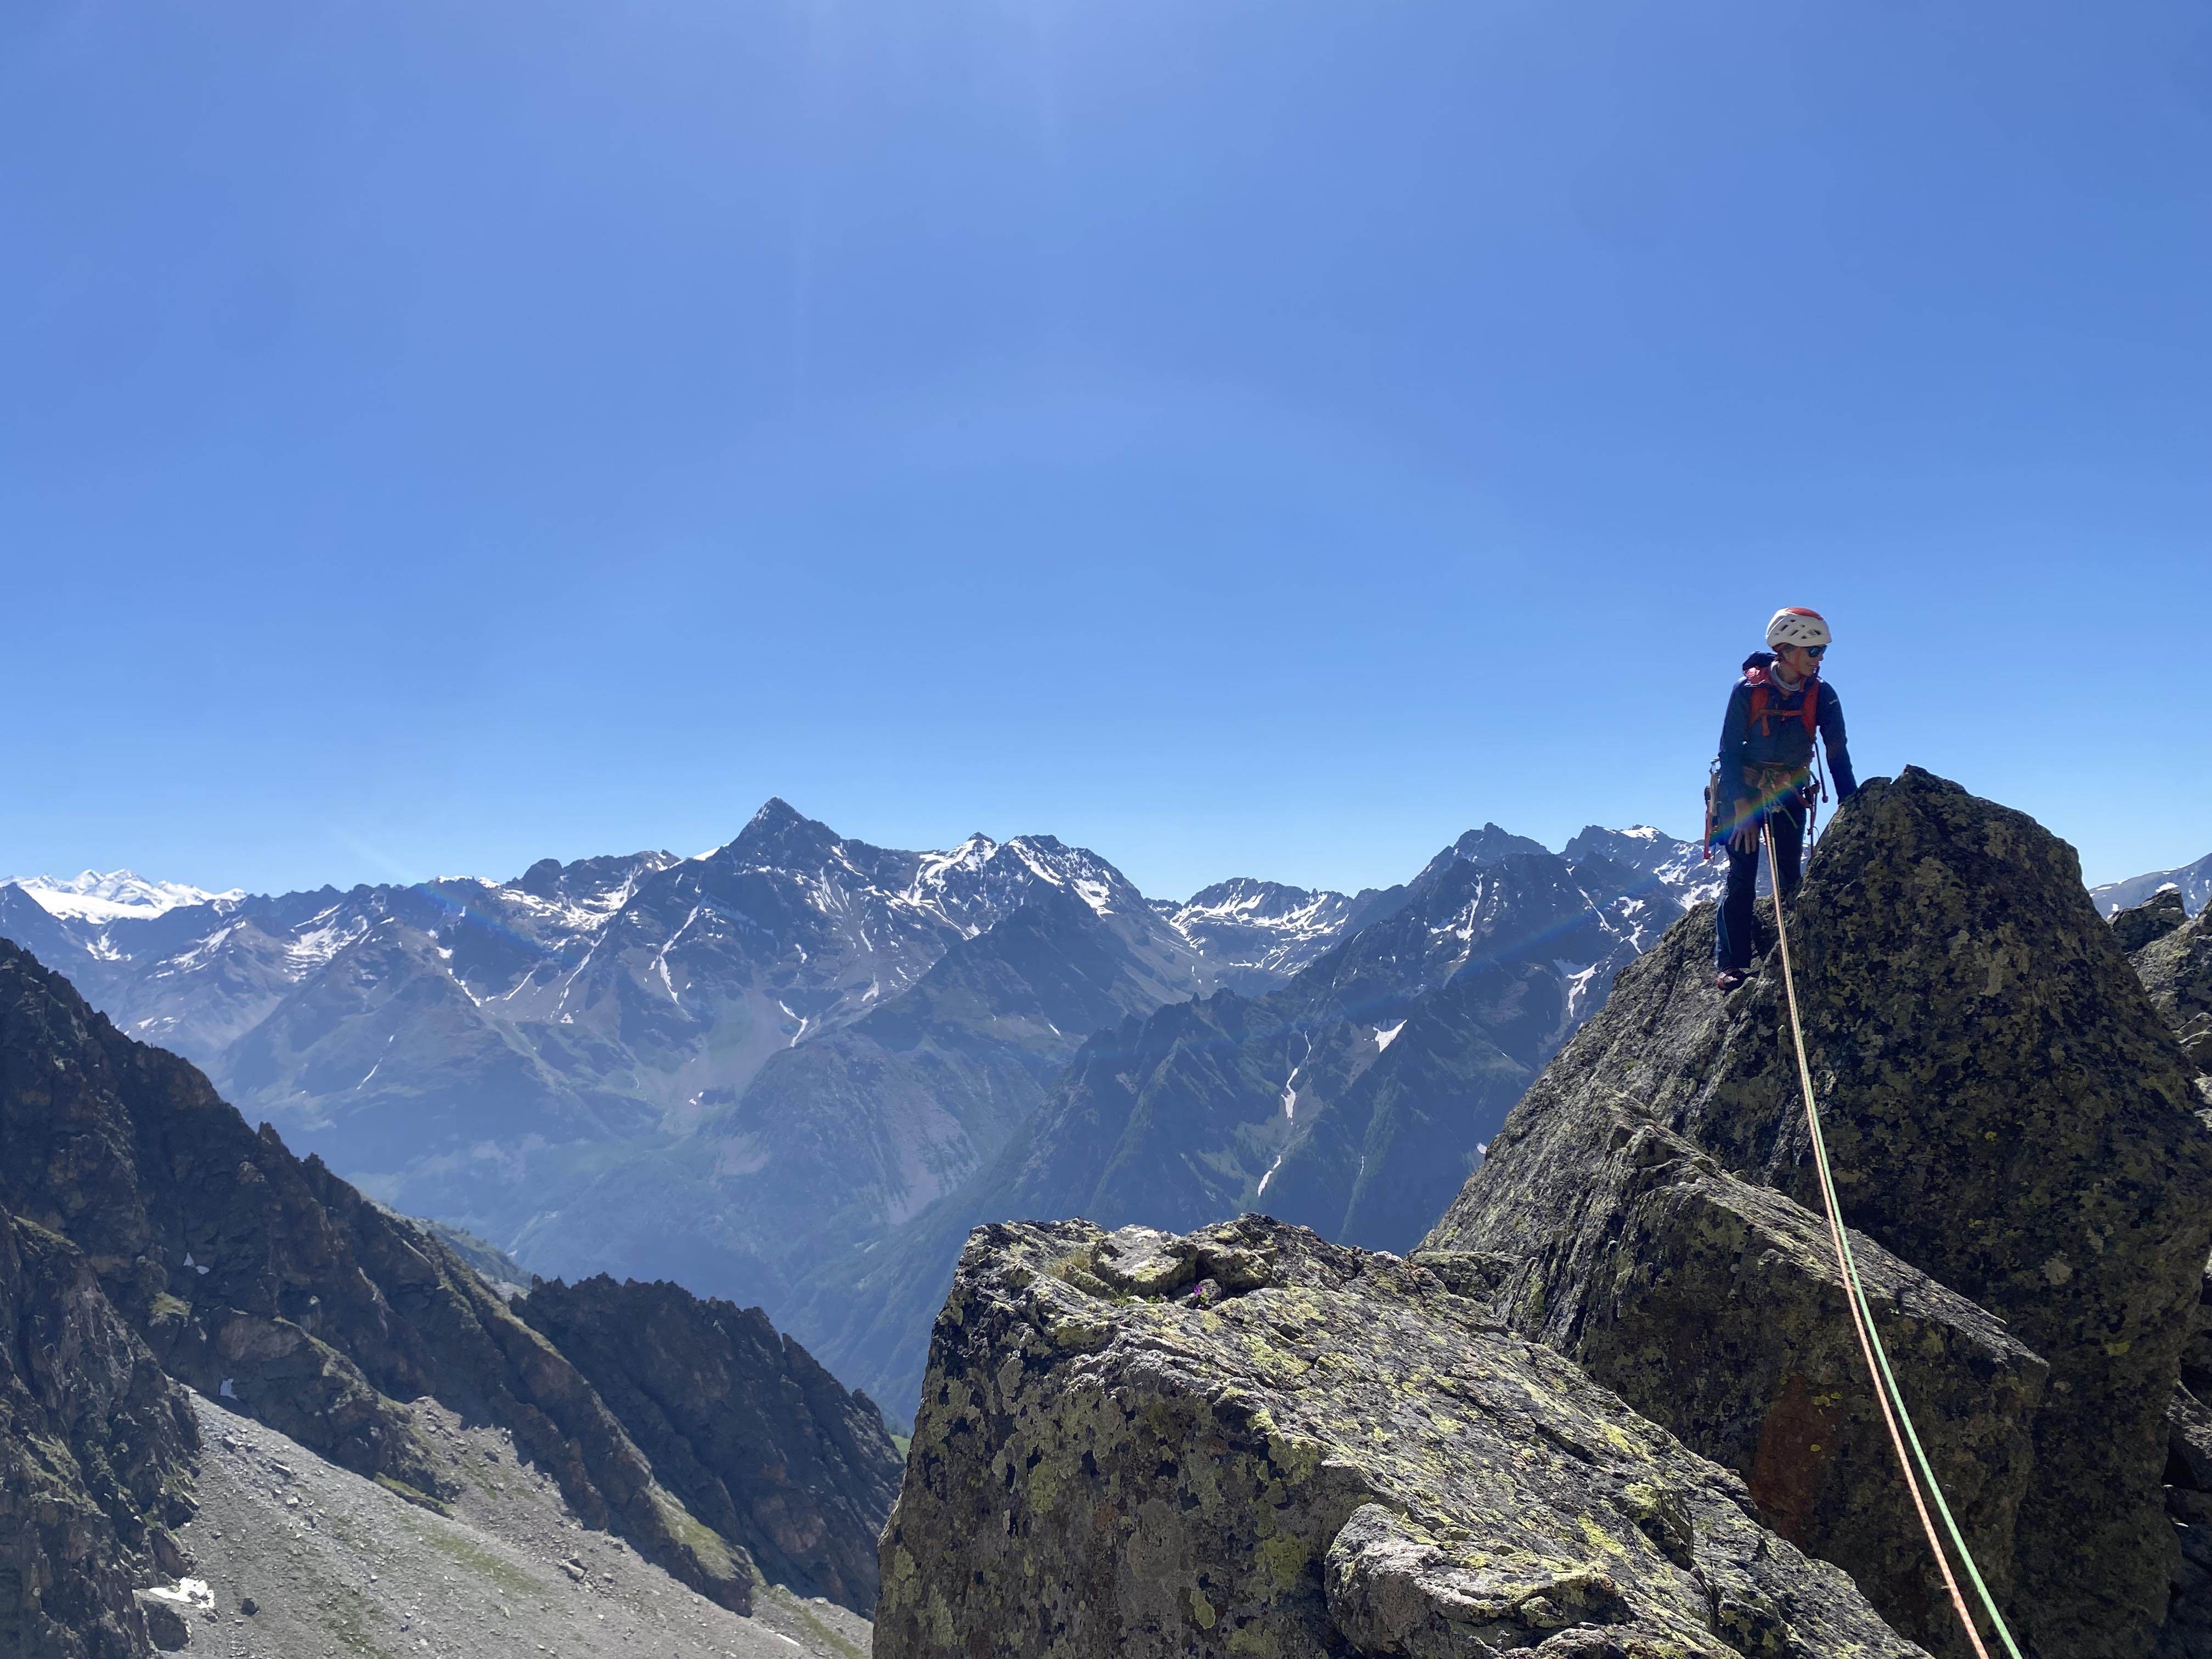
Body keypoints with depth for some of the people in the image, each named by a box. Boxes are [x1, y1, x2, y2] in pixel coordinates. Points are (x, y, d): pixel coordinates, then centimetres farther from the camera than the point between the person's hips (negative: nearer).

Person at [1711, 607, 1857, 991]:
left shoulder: (1822, 694, -7)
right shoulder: (1749, 689, -15)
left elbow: (1838, 754, -7)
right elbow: (1730, 750, -13)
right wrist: (1741, 805, -19)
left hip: (1790, 793, 3)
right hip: (1743, 790, -3)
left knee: (1790, 878, 1)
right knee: (1741, 878, -7)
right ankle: (1730, 965, -6)